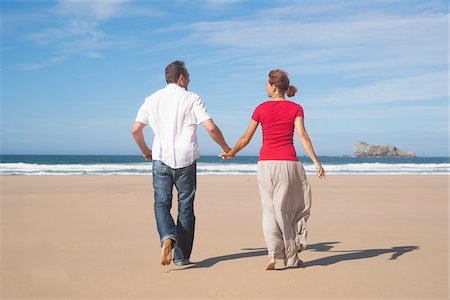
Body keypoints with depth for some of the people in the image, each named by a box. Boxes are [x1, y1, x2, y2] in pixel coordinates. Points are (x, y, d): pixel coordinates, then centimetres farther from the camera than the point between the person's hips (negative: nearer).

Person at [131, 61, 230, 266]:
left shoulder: (152, 99, 10)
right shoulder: (191, 99, 0)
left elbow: (135, 130, 7)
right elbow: (211, 127, -9)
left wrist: (145, 151, 24)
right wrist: (226, 148, 7)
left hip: (161, 159, 2)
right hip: (186, 160, -2)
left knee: (161, 204, 6)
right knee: (185, 208, 7)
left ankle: (168, 237, -22)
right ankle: (181, 256, 9)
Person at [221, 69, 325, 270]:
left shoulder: (261, 108, 3)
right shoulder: (296, 109, 2)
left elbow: (246, 138, 8)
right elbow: (302, 136, -10)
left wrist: (230, 153, 24)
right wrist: (316, 162, -11)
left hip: (266, 164, 0)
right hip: (288, 163, 0)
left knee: (269, 209, 9)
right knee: (286, 209, 11)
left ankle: (273, 254, -5)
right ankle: (291, 258, 16)